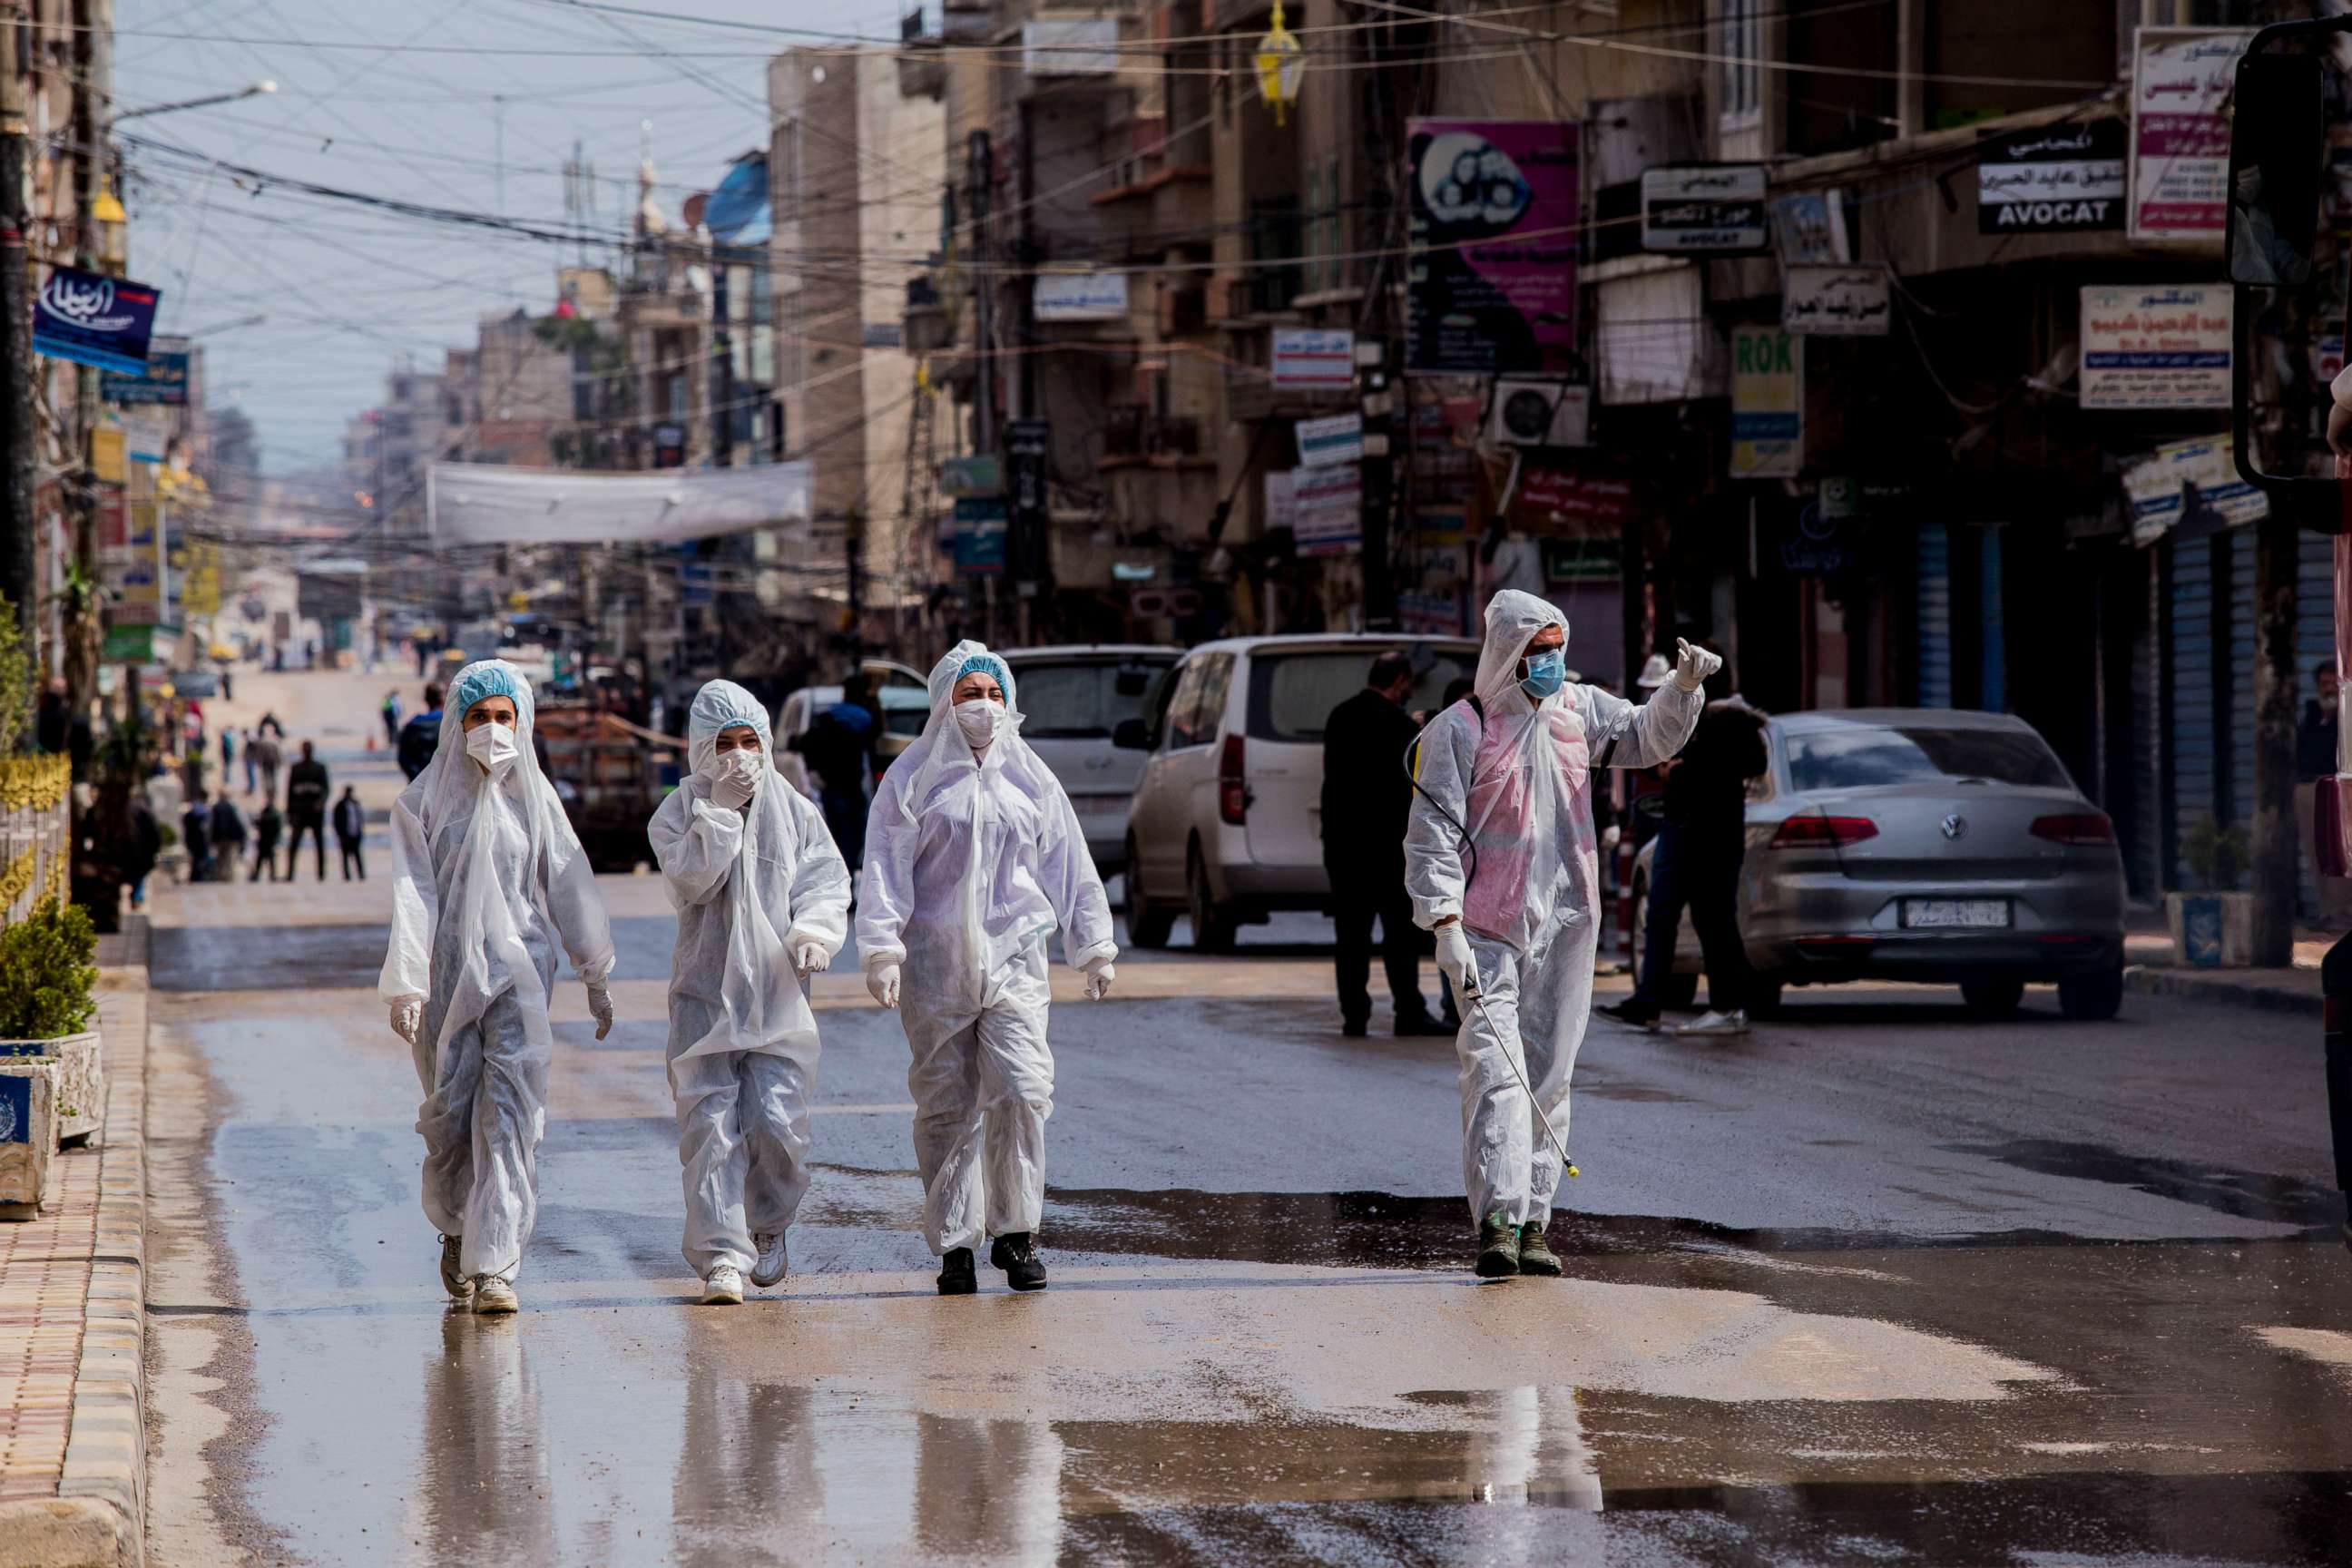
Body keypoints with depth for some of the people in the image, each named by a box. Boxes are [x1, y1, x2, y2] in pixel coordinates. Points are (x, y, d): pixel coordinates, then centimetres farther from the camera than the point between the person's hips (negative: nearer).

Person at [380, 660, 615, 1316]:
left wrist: (595, 975, 11)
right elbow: (412, 897, -5)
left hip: (518, 972, 1)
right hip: (447, 971, -1)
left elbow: (569, 887, 10)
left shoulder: (535, 798, 6)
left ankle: (493, 1267, -15)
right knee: (449, 1116, 5)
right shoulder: (425, 801, 0)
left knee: (509, 1116, -11)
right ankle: (456, 1229, 34)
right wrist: (405, 986, -12)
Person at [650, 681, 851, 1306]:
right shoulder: (678, 814, 3)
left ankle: (768, 1226, 21)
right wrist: (721, 807, -16)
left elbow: (826, 879, 3)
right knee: (712, 1125, -9)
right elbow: (691, 878, -14)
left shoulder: (794, 812, 8)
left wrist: (815, 930, -16)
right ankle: (721, 1257, -10)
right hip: (705, 991, -1)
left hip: (777, 992, 1)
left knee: (779, 1125, -6)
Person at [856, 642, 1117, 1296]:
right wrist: (881, 950, -11)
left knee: (1022, 1091, -12)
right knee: (945, 1106, 1)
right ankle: (954, 1245, 8)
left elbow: (1069, 866, 17)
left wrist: (1093, 947, 18)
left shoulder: (1027, 776, 11)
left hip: (1013, 958, 2)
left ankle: (1015, 1234, 0)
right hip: (935, 964, -1)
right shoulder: (914, 777, 2)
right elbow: (885, 868, -2)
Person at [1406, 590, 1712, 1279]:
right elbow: (1433, 833, -9)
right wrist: (1445, 924, -18)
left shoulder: (1579, 709, 9)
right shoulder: (1459, 729, -7)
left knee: (1549, 1074, 8)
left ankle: (1533, 1222, 13)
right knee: (1495, 1069, -15)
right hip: (1489, 930, -6)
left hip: (1564, 925, 6)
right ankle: (1498, 1221, -22)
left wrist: (1684, 686, 3)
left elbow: (1647, 737, 22)